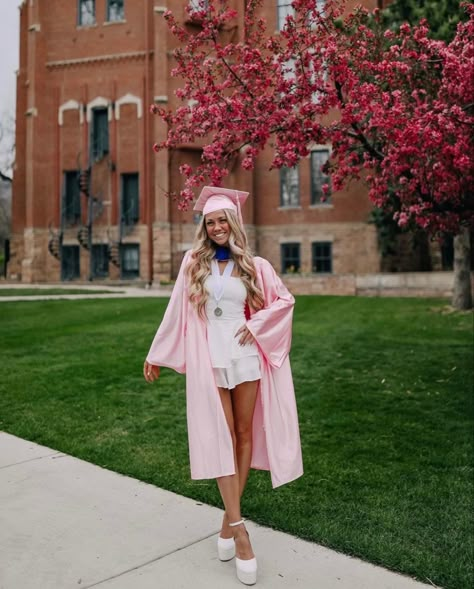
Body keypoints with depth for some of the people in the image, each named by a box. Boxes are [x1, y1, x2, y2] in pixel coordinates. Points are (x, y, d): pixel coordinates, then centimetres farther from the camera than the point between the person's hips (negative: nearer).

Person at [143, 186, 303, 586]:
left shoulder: (254, 265, 3)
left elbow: (285, 300, 9)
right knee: (220, 437, -2)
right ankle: (239, 528, 1)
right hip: (209, 359, -1)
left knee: (244, 434, 6)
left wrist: (256, 324, -6)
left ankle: (229, 519, 20)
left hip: (245, 358, 1)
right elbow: (176, 312, 7)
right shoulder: (193, 263, 3)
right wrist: (156, 355, 9)